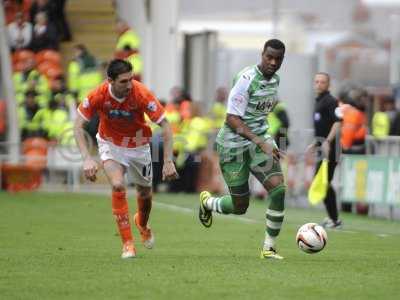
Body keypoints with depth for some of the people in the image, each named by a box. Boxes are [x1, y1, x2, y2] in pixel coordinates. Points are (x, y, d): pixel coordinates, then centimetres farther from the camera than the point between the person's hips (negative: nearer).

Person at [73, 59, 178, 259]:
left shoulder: (142, 94, -29)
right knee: (118, 185, -25)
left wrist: (168, 161, -27)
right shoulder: (98, 96, -27)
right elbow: (78, 126, -18)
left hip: (138, 145, 1)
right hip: (111, 144, -1)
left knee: (145, 193, 13)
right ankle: (127, 243, -15)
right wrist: (87, 159, -29)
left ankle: (142, 224, 50)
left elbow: (165, 126, -22)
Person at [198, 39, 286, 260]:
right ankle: (207, 202, 39)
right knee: (240, 207, 3)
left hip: (260, 139, 6)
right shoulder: (247, 79, -20)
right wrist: (260, 142, -30)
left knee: (278, 187, -18)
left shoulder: (275, 79, 4)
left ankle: (269, 247, -6)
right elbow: (232, 119, -22)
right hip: (234, 143, -6)